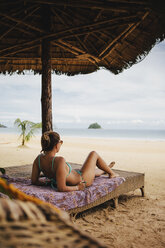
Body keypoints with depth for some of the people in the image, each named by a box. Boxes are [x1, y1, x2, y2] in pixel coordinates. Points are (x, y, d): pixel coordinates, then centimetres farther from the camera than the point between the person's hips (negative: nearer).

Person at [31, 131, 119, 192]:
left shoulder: (38, 158, -18)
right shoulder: (59, 161, -40)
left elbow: (34, 181, -10)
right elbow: (61, 188, -38)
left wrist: (48, 182, 1)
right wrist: (77, 188, -21)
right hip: (82, 180, -7)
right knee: (94, 154, 15)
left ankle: (107, 168, 68)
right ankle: (111, 173, 41)